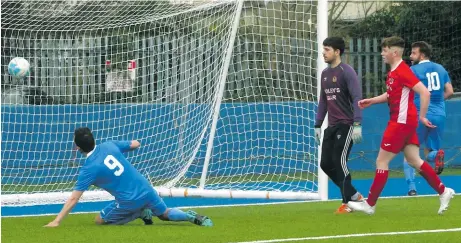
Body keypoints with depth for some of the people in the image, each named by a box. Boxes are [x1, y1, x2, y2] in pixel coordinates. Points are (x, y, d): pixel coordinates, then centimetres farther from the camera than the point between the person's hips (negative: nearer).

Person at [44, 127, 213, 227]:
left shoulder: (88, 169, -11)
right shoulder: (109, 145, 3)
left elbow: (73, 199, -12)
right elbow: (136, 144, 17)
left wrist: (57, 221, -10)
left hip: (129, 201, -6)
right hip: (146, 190, 6)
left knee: (99, 221, 15)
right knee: (165, 214, 29)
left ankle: (140, 214, 0)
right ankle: (191, 217, -1)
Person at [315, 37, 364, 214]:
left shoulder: (346, 71, -9)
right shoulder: (325, 74, 15)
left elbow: (357, 98, -14)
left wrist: (357, 124, -21)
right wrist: (318, 125, 19)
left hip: (346, 125, -8)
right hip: (332, 126, 8)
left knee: (339, 161, -11)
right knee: (325, 163, 3)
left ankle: (347, 203, -1)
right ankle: (353, 195, 16)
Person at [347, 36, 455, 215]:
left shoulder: (402, 71, -18)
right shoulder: (393, 72, 11)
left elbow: (425, 92, -23)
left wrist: (422, 116, -19)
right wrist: (371, 101, 16)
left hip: (401, 122, -10)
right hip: (402, 122, 10)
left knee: (381, 161, -4)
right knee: (414, 161, 11)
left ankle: (370, 204, 2)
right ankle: (443, 191, 12)